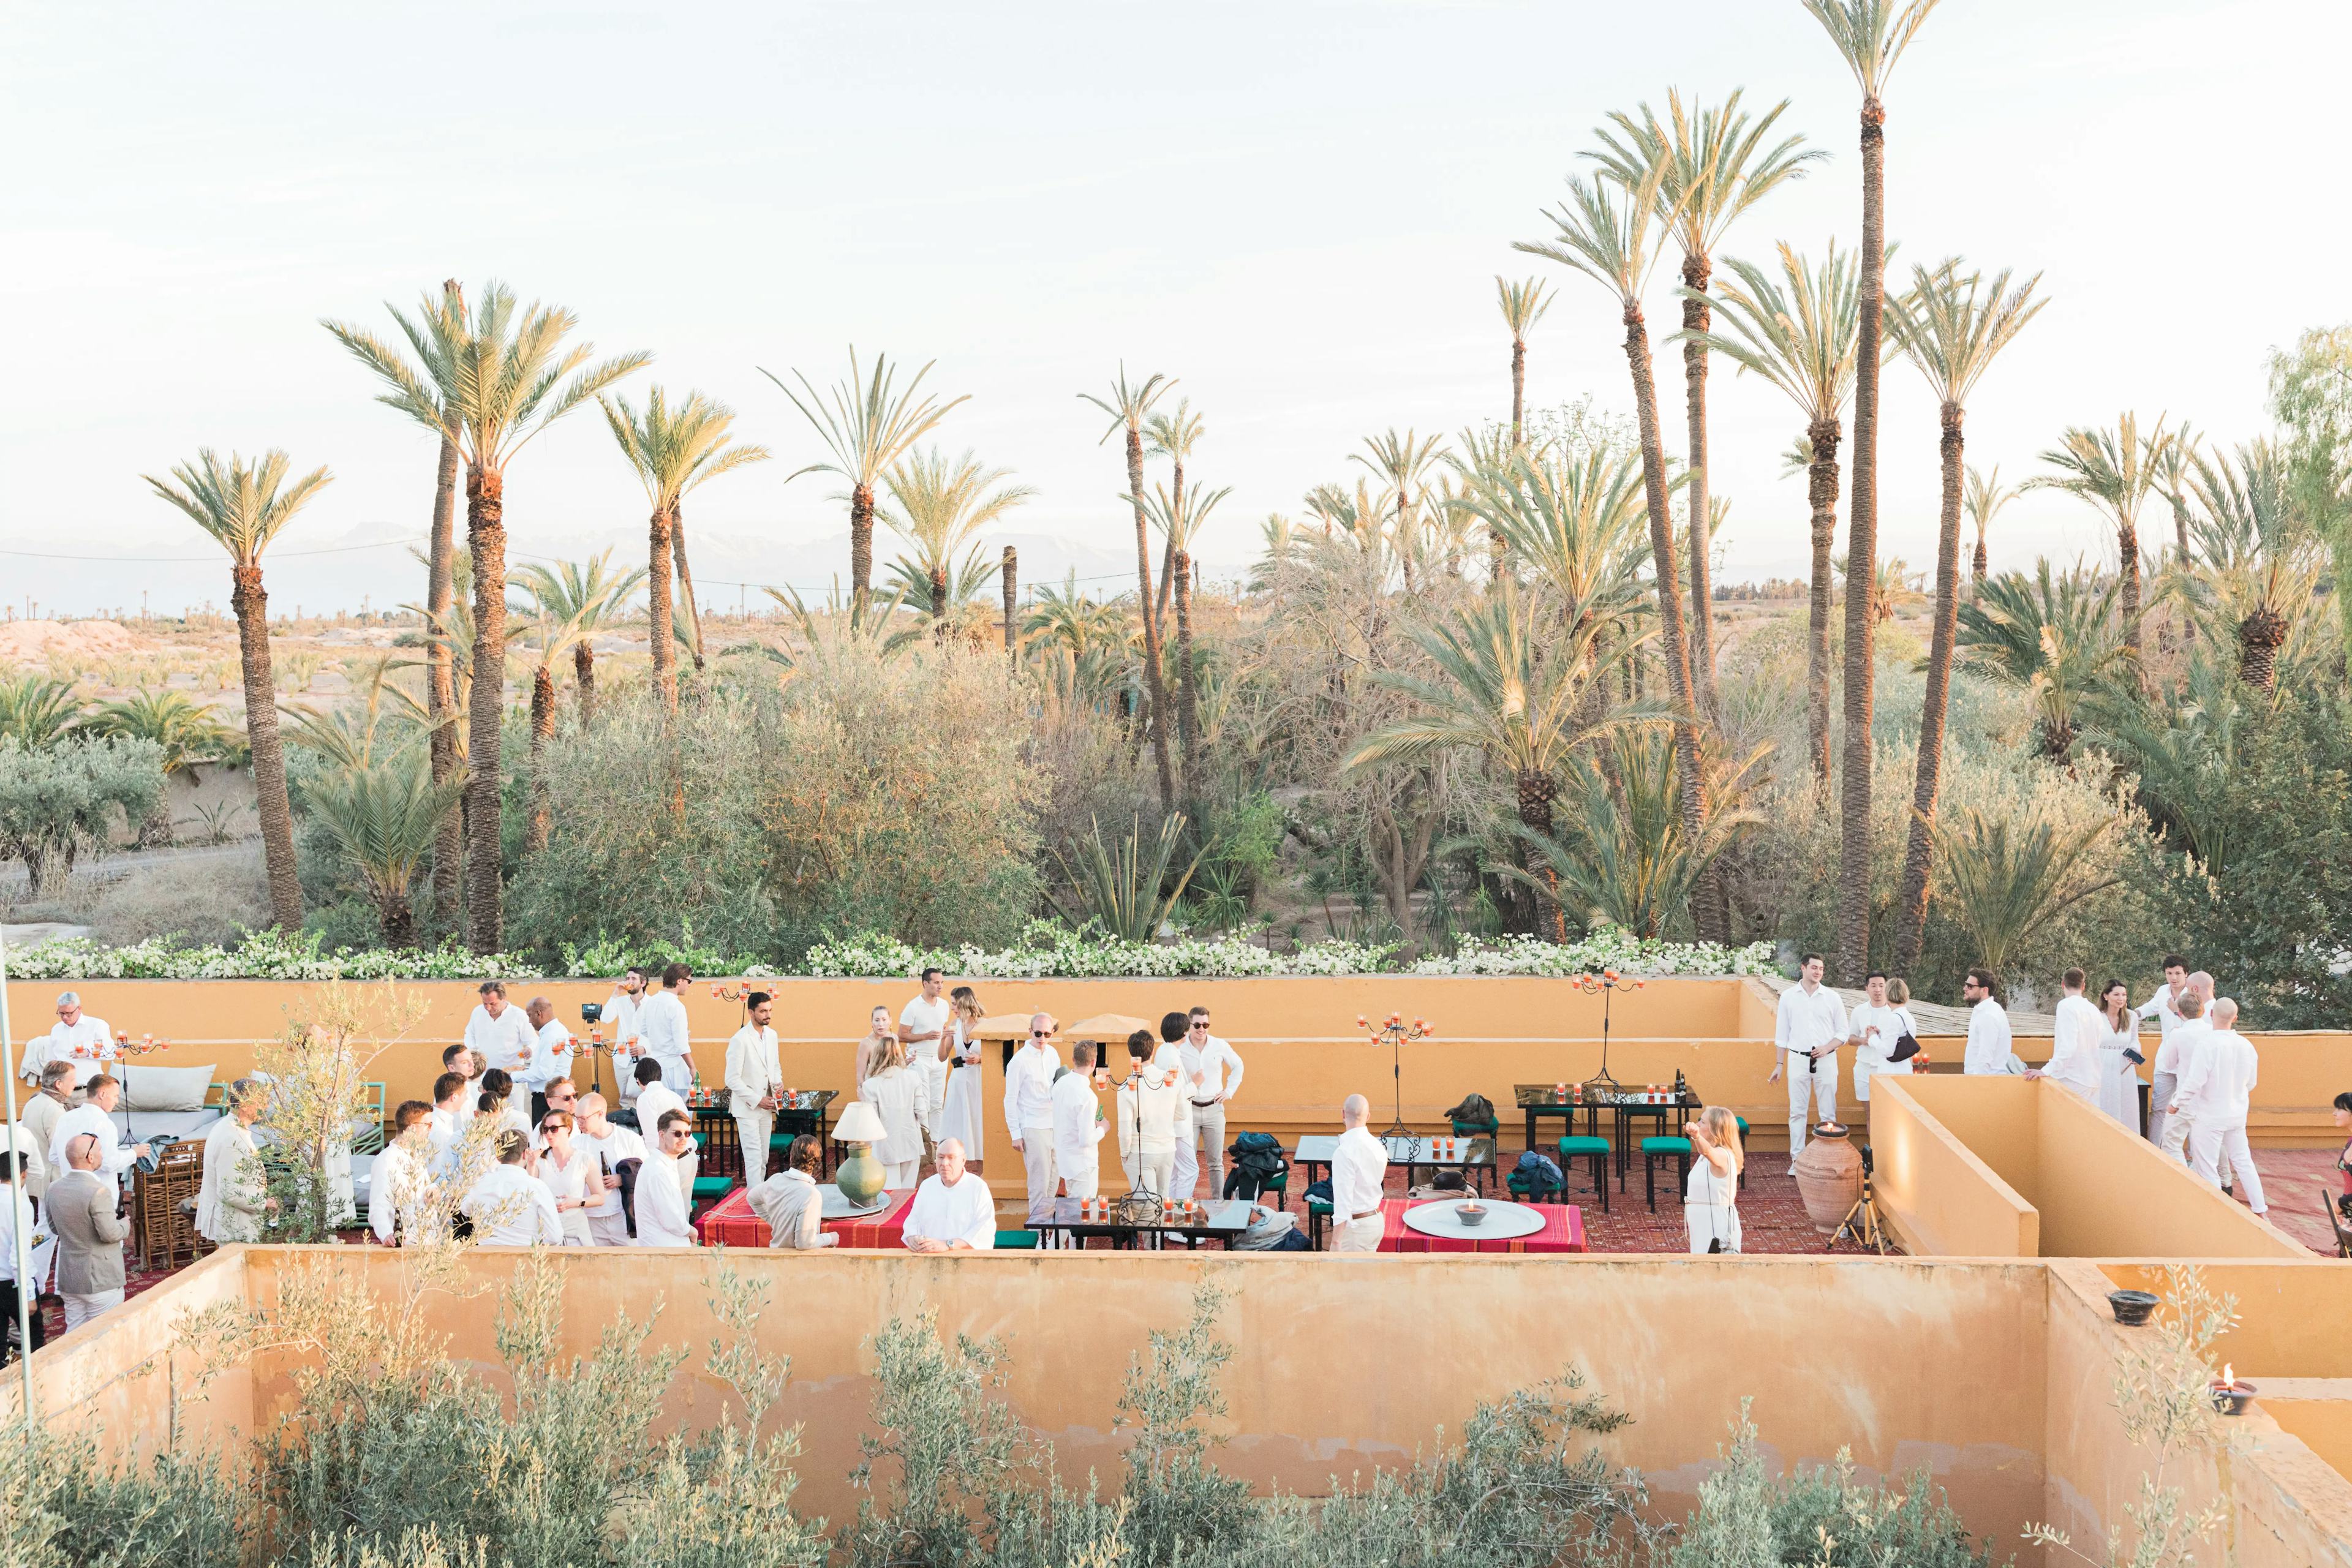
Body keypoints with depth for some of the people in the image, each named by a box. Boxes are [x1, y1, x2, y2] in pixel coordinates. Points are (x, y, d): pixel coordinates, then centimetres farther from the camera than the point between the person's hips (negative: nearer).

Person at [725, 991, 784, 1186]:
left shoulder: (771, 1035, 6)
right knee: (754, 1158, -10)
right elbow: (732, 1079, -17)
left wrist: (777, 1081, -1)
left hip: (766, 1107, 7)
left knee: (763, 1159, 12)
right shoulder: (740, 1040, -17)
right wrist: (757, 1100, -17)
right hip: (747, 1107, -7)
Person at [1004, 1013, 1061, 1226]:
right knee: (1040, 1180, -5)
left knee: (1053, 1178, 8)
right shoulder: (1020, 1061, -11)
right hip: (1034, 1128, -6)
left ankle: (1049, 1219, 18)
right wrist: (1016, 1134, -8)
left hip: (1056, 1126, 6)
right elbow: (1011, 1100, -7)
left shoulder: (1053, 1054, 7)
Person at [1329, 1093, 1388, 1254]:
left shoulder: (1344, 1152, -21)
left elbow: (1343, 1201, -22)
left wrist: (1336, 1241, -19)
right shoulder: (1378, 1146, 2)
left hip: (1355, 1225, -8)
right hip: (1377, 1220, 8)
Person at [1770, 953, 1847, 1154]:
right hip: (1798, 1060, 0)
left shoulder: (1831, 997, 2)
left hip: (1826, 1060, 0)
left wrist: (1827, 1048, -12)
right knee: (1797, 1113, 2)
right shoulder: (1788, 996, 4)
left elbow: (1843, 1032, 7)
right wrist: (1778, 1065, 7)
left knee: (1828, 1113, 1)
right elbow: (1782, 1034, 8)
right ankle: (1797, 1159, 7)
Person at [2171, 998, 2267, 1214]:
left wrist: (2177, 1104, -7)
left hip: (2209, 1116, -6)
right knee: (2243, 1162, 18)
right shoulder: (2246, 1046, -4)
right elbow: (2250, 1084, 8)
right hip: (2237, 1114, 6)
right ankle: (2260, 1211, 23)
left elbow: (2194, 1082, -23)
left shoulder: (2207, 1044, -22)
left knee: (2207, 1169, 3)